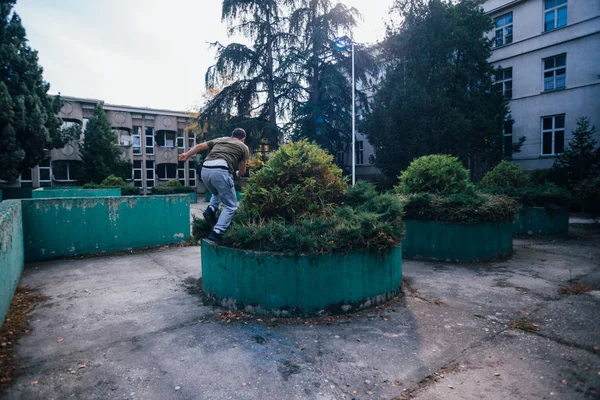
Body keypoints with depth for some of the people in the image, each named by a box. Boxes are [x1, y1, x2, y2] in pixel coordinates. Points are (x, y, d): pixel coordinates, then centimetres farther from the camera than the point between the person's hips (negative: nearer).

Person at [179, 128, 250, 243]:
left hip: (205, 170, 6)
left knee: (218, 194, 33)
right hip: (220, 171, -5)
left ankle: (211, 209, 8)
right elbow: (242, 172, 26)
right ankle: (216, 232, -8)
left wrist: (187, 154, 39)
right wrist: (239, 174, 47)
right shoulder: (244, 147, 21)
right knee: (230, 206, 5)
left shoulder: (220, 139, 31)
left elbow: (199, 146, 29)